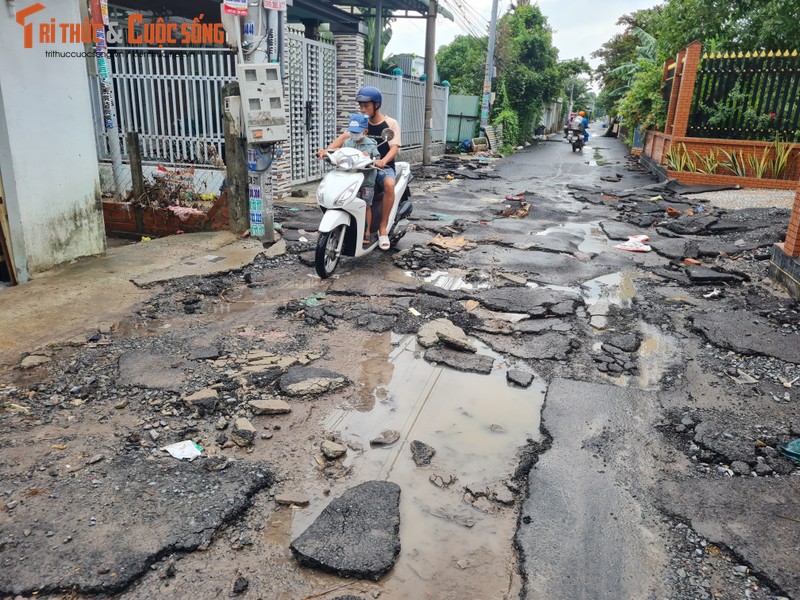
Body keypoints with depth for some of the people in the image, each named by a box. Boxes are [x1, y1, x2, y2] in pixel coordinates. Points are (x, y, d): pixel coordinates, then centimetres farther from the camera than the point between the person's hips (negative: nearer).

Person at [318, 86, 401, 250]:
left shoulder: (391, 124, -2)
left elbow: (394, 148, -16)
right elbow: (343, 137, -7)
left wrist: (383, 161, -38)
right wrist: (327, 149, -26)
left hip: (384, 167, -4)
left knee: (389, 184, -37)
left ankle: (383, 228, -25)